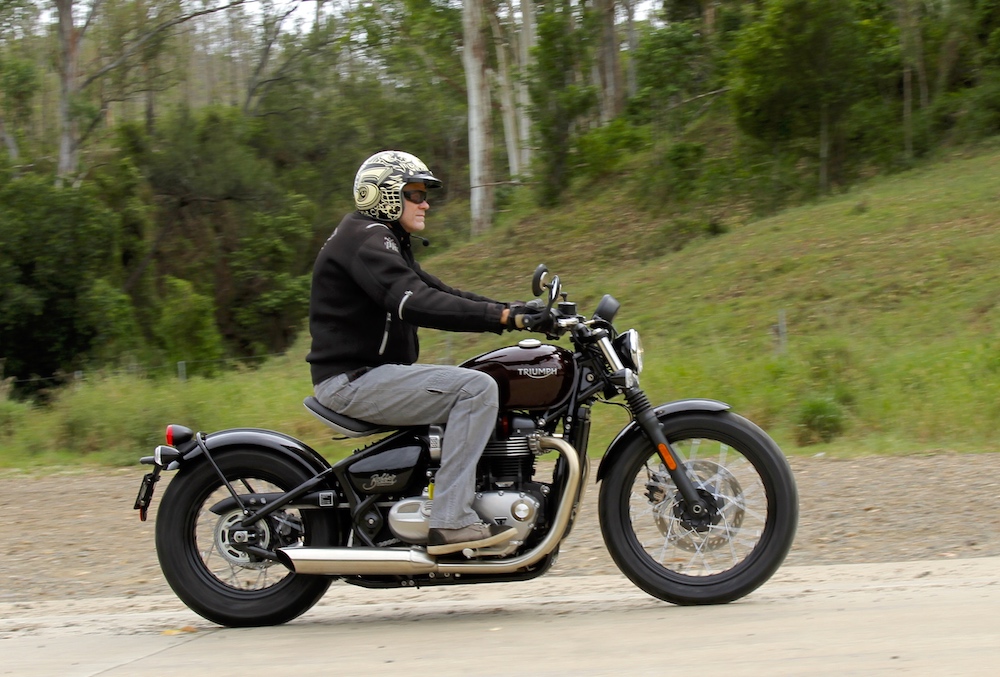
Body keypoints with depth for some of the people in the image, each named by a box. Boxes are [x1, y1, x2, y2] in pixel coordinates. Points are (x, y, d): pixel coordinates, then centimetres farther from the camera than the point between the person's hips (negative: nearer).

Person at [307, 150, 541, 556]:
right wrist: (503, 316, -32)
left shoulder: (383, 240, 21)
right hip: (351, 380, -11)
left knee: (478, 390, 14)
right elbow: (414, 302, -28)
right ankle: (450, 522, -26)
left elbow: (437, 292, 18)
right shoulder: (364, 239, -13)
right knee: (477, 389, -22)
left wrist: (516, 311, 4)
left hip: (371, 373, 11)